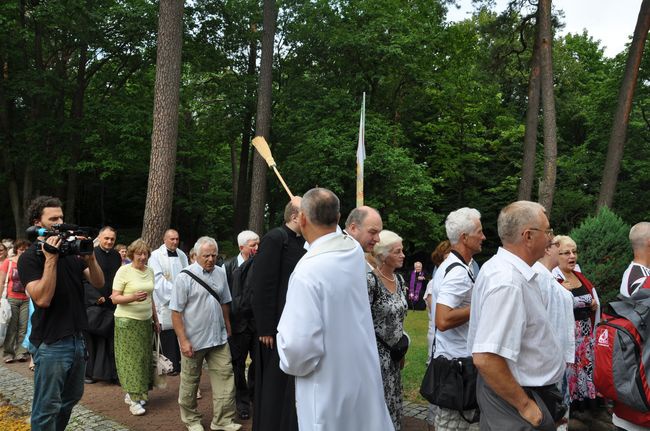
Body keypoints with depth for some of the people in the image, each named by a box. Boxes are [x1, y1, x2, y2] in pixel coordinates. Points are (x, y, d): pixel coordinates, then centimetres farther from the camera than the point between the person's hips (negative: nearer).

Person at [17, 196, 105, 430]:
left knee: (71, 398, 19)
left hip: (77, 338, 6)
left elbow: (99, 283, 2)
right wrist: (51, 259, -22)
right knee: (47, 408, 2)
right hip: (51, 344, -6)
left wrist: (90, 257, -15)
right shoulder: (29, 258, -9)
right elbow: (43, 299, -21)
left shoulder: (71, 252, 7)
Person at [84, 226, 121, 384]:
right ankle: (89, 372, 13)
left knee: (111, 339, 4)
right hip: (93, 303, -4)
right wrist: (98, 297, -15)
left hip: (111, 303, 4)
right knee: (92, 339, 2)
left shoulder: (117, 256, 9)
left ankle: (112, 372, 9)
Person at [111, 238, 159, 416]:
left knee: (144, 358, 7)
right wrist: (132, 297, -27)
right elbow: (115, 298, -11)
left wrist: (155, 319, 18)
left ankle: (132, 393, 21)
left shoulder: (150, 271, 8)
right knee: (131, 358, -3)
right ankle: (134, 400, 3)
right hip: (127, 321, -6)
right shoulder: (124, 271, -9)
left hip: (145, 321, 6)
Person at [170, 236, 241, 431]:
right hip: (194, 339, -4)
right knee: (190, 381, 10)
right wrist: (183, 341, -16)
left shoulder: (221, 273, 3)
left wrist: (228, 329, 16)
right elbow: (176, 312, -12)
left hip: (218, 338, 4)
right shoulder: (185, 277, -12)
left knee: (225, 376, 2)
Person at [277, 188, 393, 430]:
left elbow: (300, 344, -25)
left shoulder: (308, 270, -25)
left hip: (329, 387, -6)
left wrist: (290, 364, -4)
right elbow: (333, 230, 23)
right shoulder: (355, 251, -4)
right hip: (364, 375, 6)